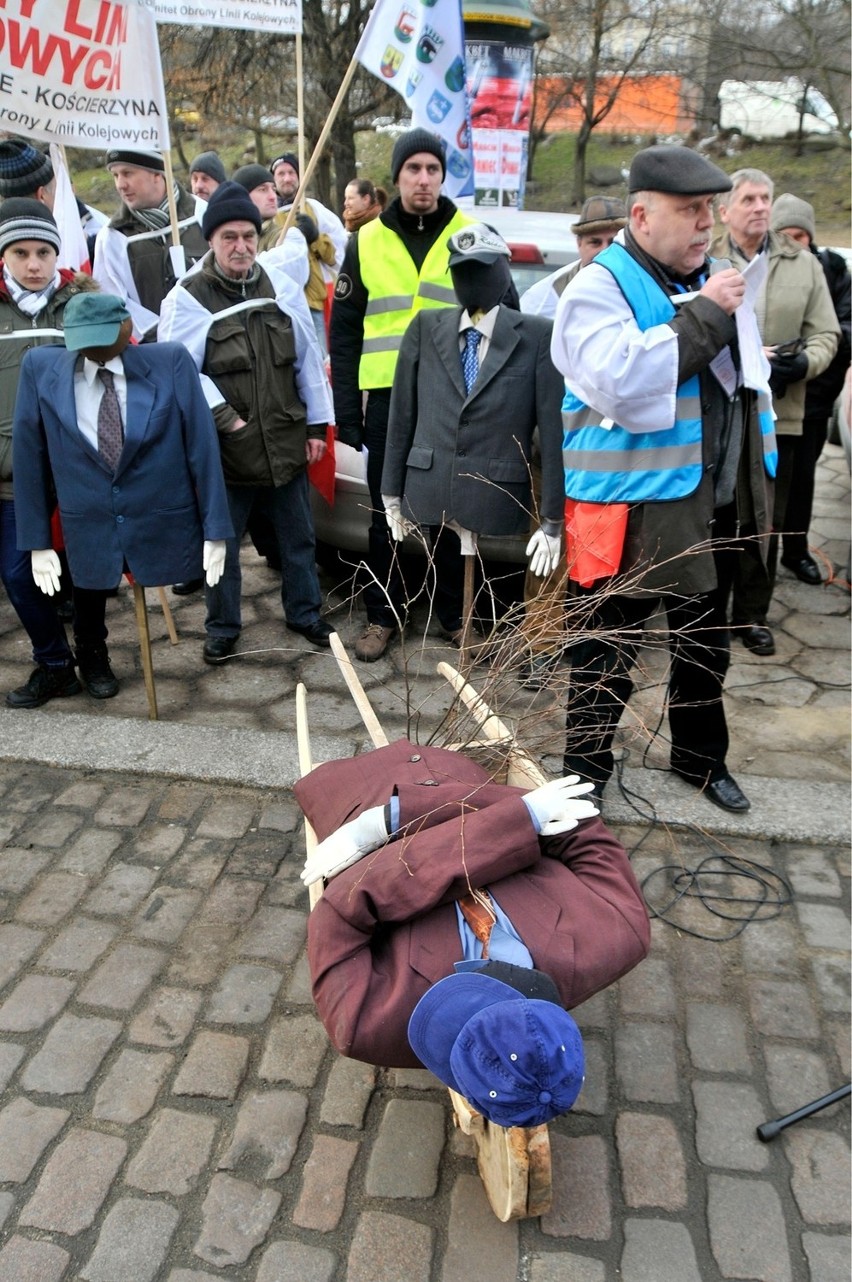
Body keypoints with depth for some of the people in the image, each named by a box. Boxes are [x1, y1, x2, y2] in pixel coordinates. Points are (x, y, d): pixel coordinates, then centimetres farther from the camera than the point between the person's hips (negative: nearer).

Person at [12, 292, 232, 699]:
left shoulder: (171, 362, -12)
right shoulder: (41, 368, -7)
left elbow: (202, 445, -10)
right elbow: (28, 456, -1)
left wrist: (215, 528, -11)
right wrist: (36, 539, 0)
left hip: (166, 527, -2)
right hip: (88, 529, 3)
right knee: (89, 599, 25)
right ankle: (92, 660, 54)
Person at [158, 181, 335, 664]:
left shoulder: (281, 286, 3)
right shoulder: (188, 298, -9)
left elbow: (308, 359, 6)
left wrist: (317, 424, 6)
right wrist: (226, 419, -15)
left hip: (286, 441, 3)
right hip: (225, 447, -3)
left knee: (298, 536, 15)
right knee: (222, 541, 10)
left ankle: (305, 612, 35)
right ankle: (223, 627, 27)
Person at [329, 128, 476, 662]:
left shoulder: (470, 237, 4)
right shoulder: (367, 242, 6)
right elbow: (344, 332, 6)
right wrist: (346, 410, -1)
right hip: (388, 398, 1)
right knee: (385, 513, 8)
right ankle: (383, 614, 20)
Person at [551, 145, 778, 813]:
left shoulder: (713, 280, 13)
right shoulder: (600, 287, -11)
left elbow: (748, 381, 21)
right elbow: (620, 381, -28)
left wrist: (758, 476, 17)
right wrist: (703, 318, -22)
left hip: (717, 503, 8)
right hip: (635, 508, -7)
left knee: (706, 643, 19)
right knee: (609, 649, 6)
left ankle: (702, 758, 38)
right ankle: (587, 770, 24)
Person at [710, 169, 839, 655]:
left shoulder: (805, 265, 11)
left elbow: (826, 334, 10)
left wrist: (803, 363, -11)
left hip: (779, 414, 3)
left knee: (767, 522, 8)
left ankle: (752, 614, 21)